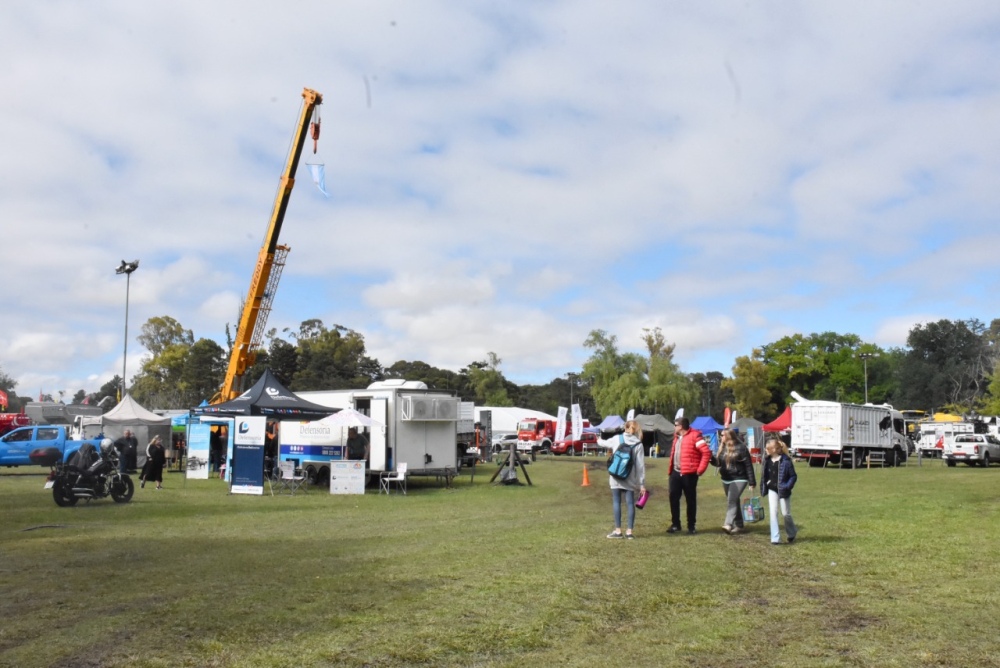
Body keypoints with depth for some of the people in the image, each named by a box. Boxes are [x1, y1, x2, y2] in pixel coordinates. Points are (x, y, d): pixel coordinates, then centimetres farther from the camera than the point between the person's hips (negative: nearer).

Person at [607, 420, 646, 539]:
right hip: (630, 478, 1)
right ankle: (629, 531, 6)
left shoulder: (616, 439, 0)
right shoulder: (638, 444, -1)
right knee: (630, 503, 6)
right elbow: (640, 464, -4)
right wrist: (642, 483, 0)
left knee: (616, 502, 5)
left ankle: (618, 530, 5)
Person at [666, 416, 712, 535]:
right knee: (673, 498, 5)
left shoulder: (694, 436, -11)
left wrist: (700, 470, -16)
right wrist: (671, 469, 14)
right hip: (675, 473, 7)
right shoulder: (677, 437, 15)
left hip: (689, 474, -7)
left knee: (690, 500, 3)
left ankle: (691, 526, 12)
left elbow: (707, 453, -16)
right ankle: (675, 524, 14)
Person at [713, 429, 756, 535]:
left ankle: (728, 524, -26)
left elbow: (748, 465, -12)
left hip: (739, 479, -7)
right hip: (726, 479, 7)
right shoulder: (722, 448, 7)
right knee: (734, 502, 13)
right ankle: (739, 525, 21)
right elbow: (718, 462, 11)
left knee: (731, 501, -18)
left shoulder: (741, 448, -13)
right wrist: (711, 458, -11)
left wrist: (752, 482, -13)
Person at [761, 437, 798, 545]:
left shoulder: (785, 461, -17)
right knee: (773, 513, -3)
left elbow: (793, 476, -11)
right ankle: (775, 538, -1)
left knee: (785, 513, 7)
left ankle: (792, 533, 35)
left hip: (783, 491, -4)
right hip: (772, 490, 5)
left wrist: (787, 486, -21)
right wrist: (763, 486, 6)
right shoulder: (767, 460, 0)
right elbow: (764, 474, 12)